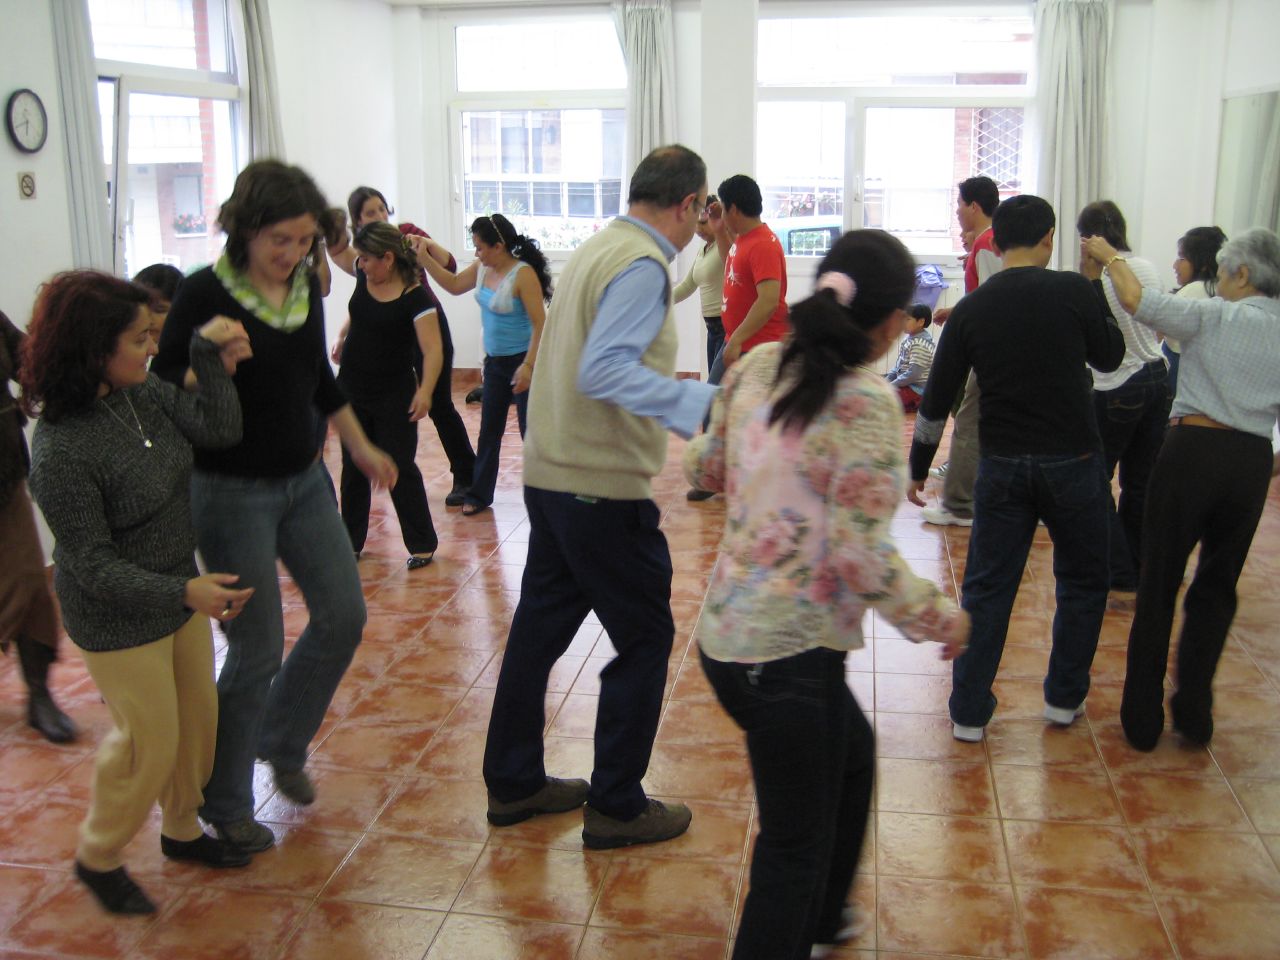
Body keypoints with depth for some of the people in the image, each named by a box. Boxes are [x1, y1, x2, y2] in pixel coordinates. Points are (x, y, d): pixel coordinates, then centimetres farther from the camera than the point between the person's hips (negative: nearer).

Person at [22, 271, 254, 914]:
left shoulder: (142, 393, -7)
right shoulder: (62, 450, -28)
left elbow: (219, 429, -9)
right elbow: (92, 565, -25)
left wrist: (209, 353, -17)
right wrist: (184, 592, -32)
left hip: (180, 593, 7)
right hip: (119, 619, -7)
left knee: (197, 719, 19)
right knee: (150, 741, 6)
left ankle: (182, 831, 44)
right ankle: (98, 858, 33)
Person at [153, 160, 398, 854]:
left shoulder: (305, 286, 4)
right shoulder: (207, 293, -15)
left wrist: (361, 447, 21)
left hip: (302, 480, 7)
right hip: (231, 492, -7)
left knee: (343, 615, 8)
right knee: (257, 651, -1)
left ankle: (282, 743, 32)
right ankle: (223, 804, 20)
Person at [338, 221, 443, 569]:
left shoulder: (414, 297, -20)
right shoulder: (363, 276, -1)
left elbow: (433, 350, -26)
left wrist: (425, 390, -36)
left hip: (394, 396, -6)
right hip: (351, 390, 6)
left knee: (400, 468, -1)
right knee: (353, 467, 14)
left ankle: (422, 544, 13)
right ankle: (351, 540, 28)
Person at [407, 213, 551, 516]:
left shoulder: (523, 275, -21)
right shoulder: (482, 269, 2)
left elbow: (540, 324, -22)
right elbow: (454, 285, 17)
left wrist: (528, 366, -26)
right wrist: (425, 258, 7)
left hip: (522, 361, -8)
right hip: (494, 361, 8)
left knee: (530, 429, -2)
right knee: (489, 429, 16)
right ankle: (479, 494, 28)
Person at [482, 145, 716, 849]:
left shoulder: (596, 249, 13)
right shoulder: (642, 265, -16)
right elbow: (603, 369, -28)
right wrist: (700, 402, -36)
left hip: (551, 474, 9)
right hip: (603, 487, -9)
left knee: (540, 627, 17)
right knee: (645, 638, 4)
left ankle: (513, 783, 31)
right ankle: (616, 807, 14)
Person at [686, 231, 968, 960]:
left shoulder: (758, 365, 1)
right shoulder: (867, 402, -19)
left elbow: (705, 470, 14)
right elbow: (863, 558, -22)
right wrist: (941, 619, -6)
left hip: (728, 630, 9)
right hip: (789, 651, -9)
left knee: (852, 753, 31)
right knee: (796, 841, 10)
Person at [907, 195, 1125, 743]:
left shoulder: (971, 309, -1)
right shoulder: (1075, 292, -8)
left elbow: (936, 399, 1)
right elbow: (1109, 357, 9)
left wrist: (918, 469, 11)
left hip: (1002, 466, 2)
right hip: (1071, 462, -1)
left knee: (987, 588, 8)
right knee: (1082, 581, 18)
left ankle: (969, 711, 11)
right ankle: (1064, 698, 26)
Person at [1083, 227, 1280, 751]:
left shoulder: (1215, 317, -6)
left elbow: (1137, 301, -10)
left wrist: (1111, 257, 7)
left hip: (1193, 449, -4)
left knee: (1158, 585, 7)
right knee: (1217, 590, 17)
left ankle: (1143, 719, 14)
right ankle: (1193, 713, 22)